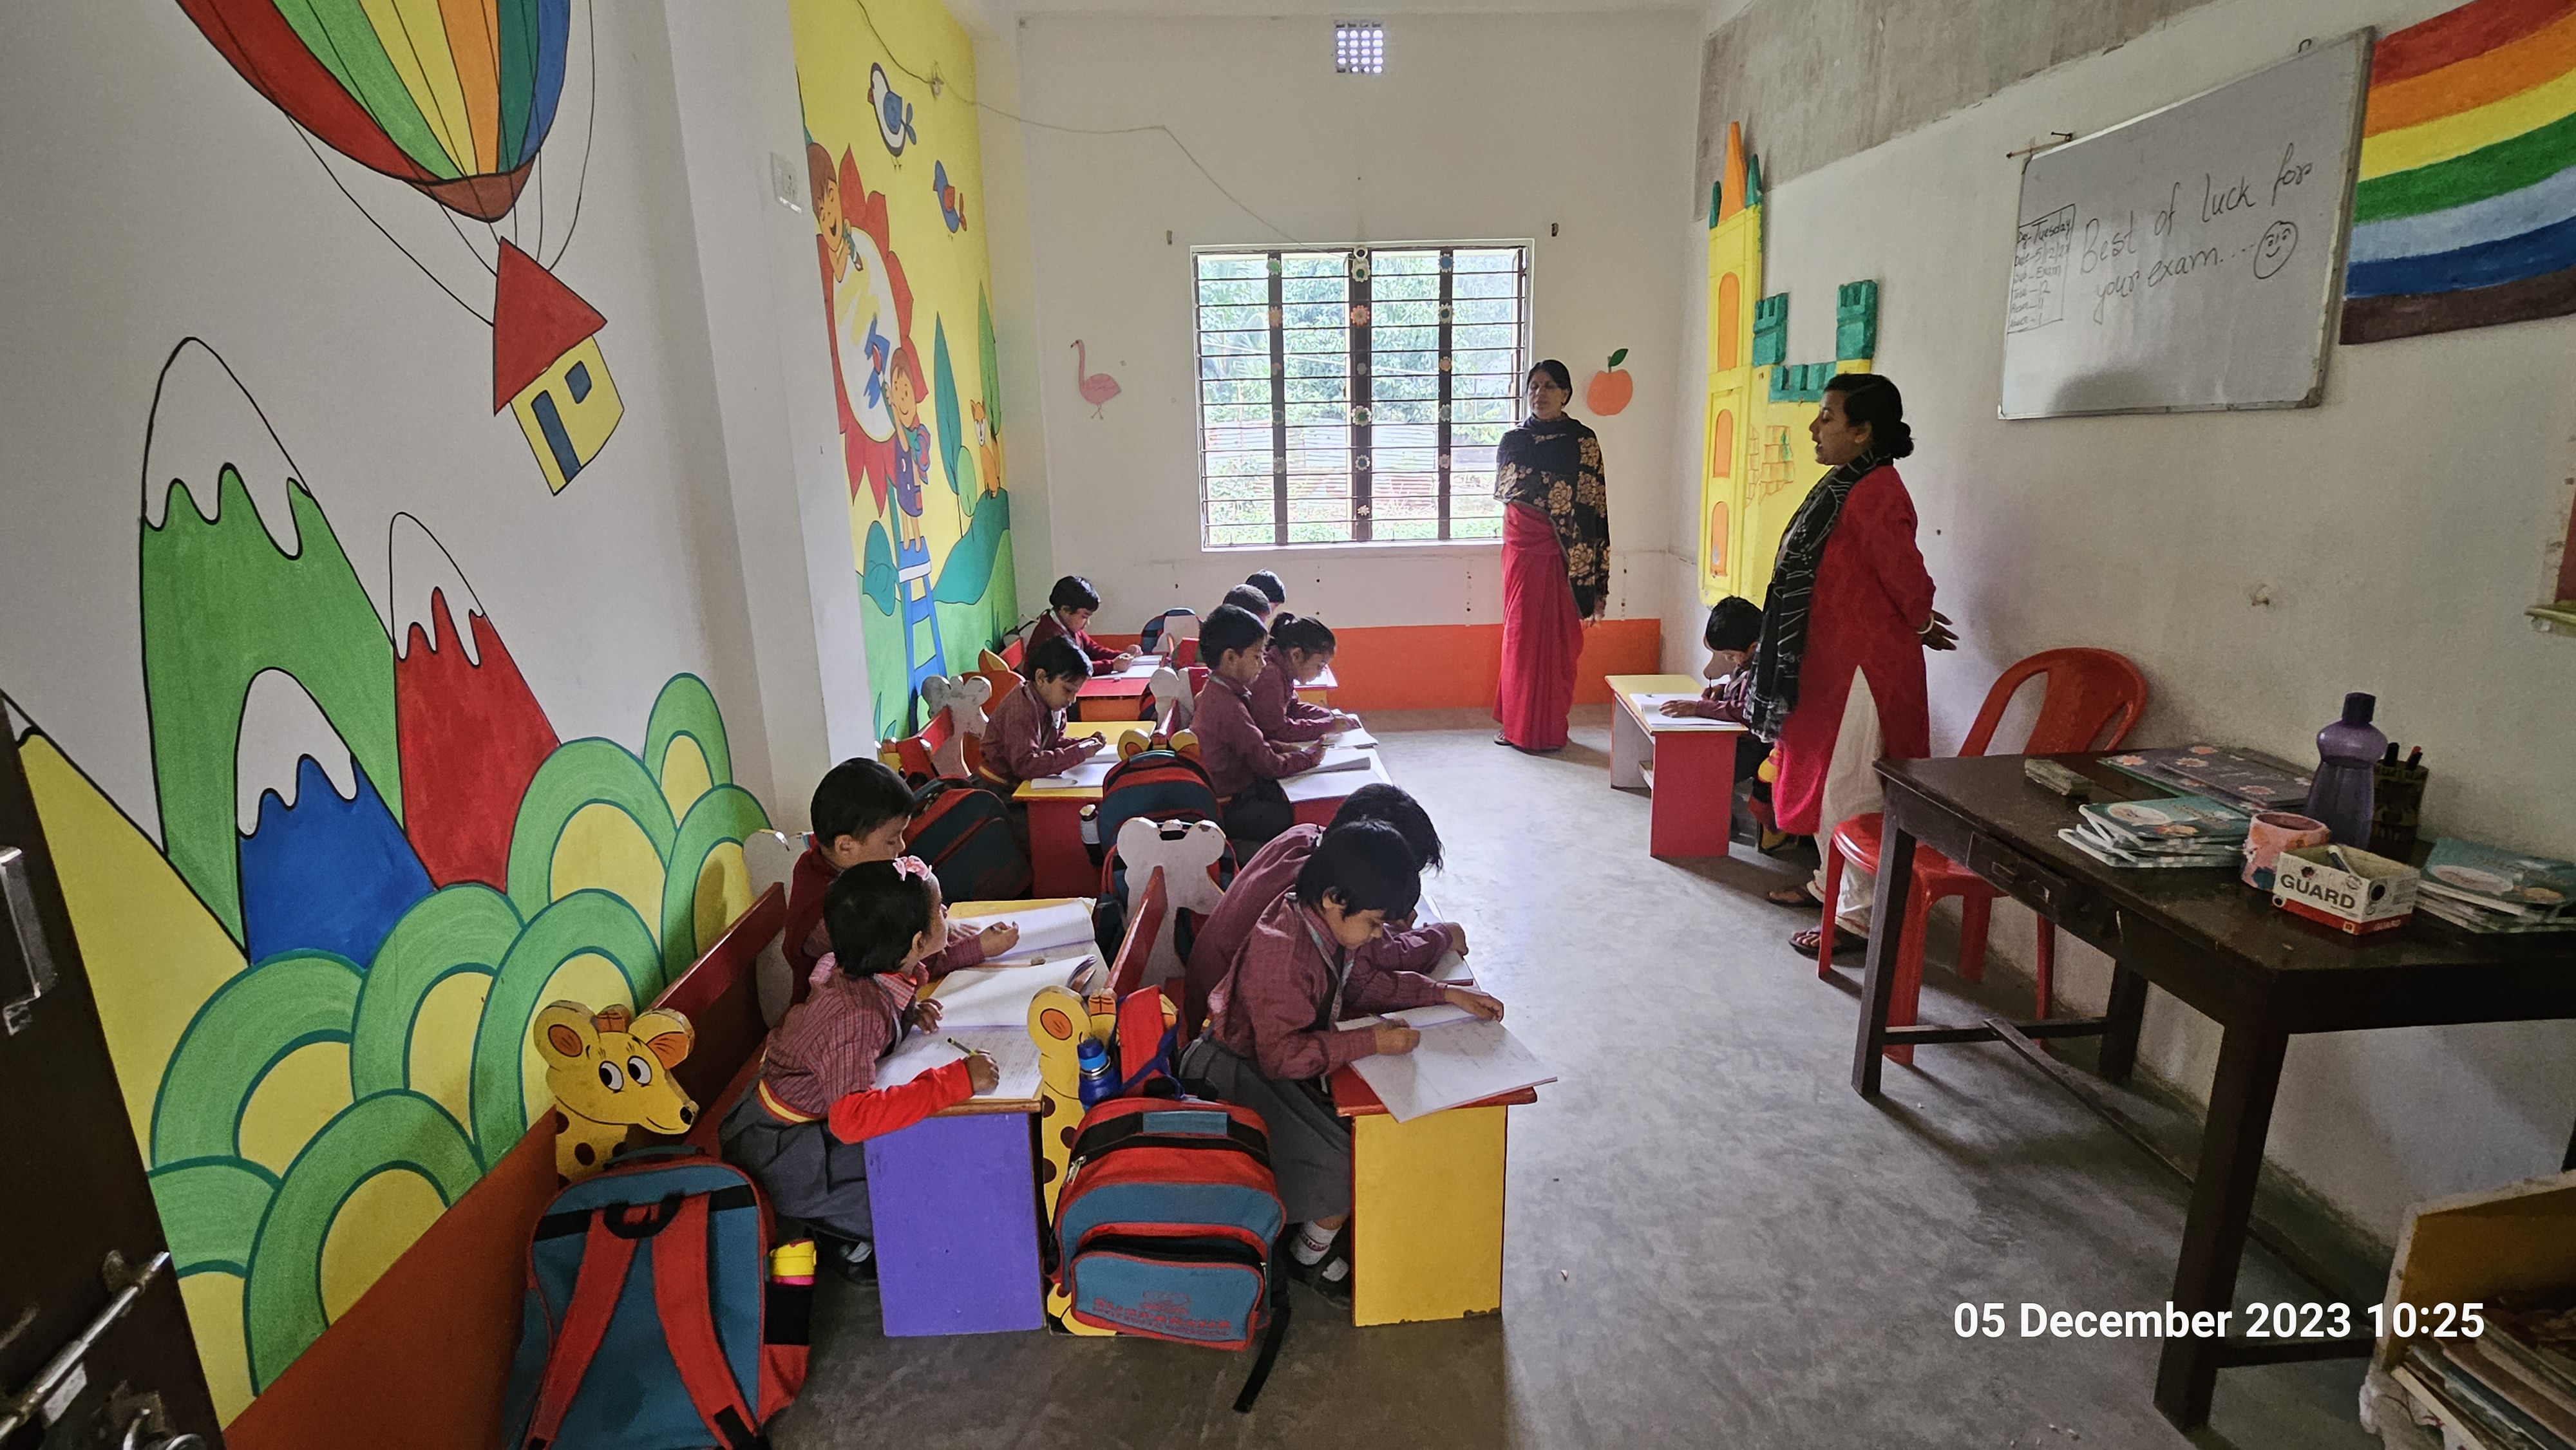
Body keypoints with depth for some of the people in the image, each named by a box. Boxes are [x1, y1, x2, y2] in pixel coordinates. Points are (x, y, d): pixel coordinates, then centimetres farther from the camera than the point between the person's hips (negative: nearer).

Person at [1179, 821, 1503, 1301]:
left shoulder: (1324, 928, -4)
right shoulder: (1282, 950, -32)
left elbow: (1365, 982, 11)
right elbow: (1283, 1055, -32)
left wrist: (1446, 994, 2)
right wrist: (1371, 1041, -29)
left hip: (1272, 1061, 9)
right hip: (1238, 1075, -9)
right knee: (1352, 1164, -14)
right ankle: (1309, 1259, 13)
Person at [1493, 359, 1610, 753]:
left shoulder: (1583, 440, -2)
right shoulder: (1513, 439, 8)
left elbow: (1593, 506, -5)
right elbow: (1501, 491, 19)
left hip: (1563, 551, -3)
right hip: (1522, 547, 3)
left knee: (1558, 636, 0)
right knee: (1520, 631, 6)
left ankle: (1550, 729, 10)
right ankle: (1517, 724, 16)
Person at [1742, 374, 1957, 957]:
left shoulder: (1875, 493, -20)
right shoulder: (1845, 485, 12)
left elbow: (1905, 573, -19)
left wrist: (1921, 625, -2)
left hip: (1866, 663, -10)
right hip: (1832, 658, 10)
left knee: (1851, 787, -3)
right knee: (1824, 774, 19)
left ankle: (1859, 916, 9)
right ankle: (1831, 883, 34)